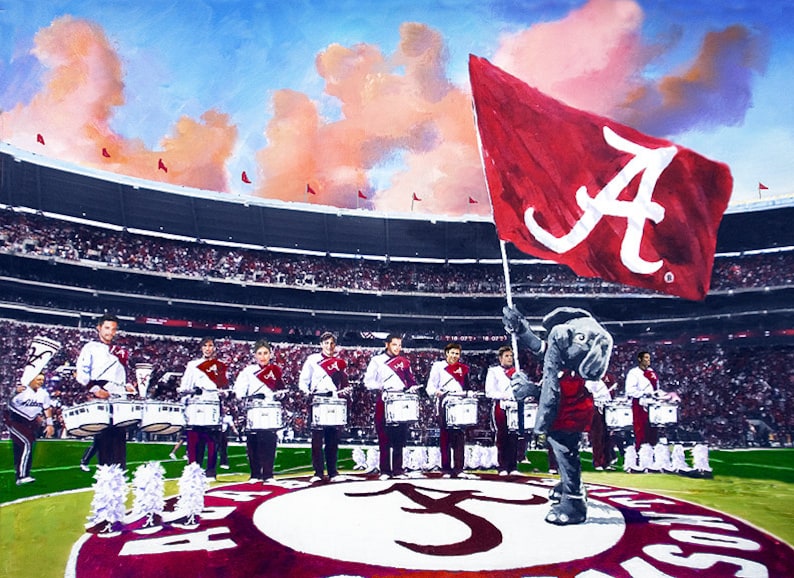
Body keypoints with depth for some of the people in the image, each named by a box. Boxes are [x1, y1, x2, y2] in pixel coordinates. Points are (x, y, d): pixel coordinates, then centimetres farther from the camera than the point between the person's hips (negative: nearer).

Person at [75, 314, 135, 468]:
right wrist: (95, 389, -15)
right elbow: (81, 374, -2)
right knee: (103, 437, -5)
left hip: (120, 399, 4)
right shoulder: (91, 348, 8)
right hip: (101, 399, -4)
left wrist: (128, 386, 7)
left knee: (120, 437, 0)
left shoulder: (120, 352, 22)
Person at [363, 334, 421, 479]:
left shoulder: (404, 362, 14)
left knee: (399, 439, 3)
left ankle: (398, 470, 10)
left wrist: (412, 388, -3)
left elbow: (411, 380, 19)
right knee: (384, 439, -1)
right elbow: (368, 382, 1)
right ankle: (385, 471, 6)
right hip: (384, 402, -2)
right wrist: (381, 386, -16)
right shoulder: (377, 360, 5)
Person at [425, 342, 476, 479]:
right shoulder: (438, 366, 8)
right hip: (444, 405, -3)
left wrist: (469, 393, 2)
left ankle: (458, 469, 1)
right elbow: (430, 386, 1)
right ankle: (446, 469, 3)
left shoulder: (463, 368, 18)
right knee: (445, 437, -1)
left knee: (460, 437, -2)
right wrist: (436, 392, -19)